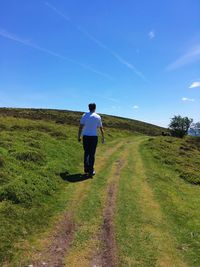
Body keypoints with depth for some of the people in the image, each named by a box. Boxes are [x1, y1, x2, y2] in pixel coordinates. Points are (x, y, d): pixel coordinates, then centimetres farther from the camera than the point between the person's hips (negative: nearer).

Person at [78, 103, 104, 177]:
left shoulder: (84, 115, 1)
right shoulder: (98, 117, -2)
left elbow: (80, 127, -3)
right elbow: (101, 129, 2)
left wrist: (79, 137, 5)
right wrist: (103, 138, 14)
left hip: (85, 137, 2)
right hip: (94, 137, -2)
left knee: (86, 153, 16)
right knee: (92, 154, 4)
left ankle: (86, 168, 22)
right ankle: (91, 171, 6)